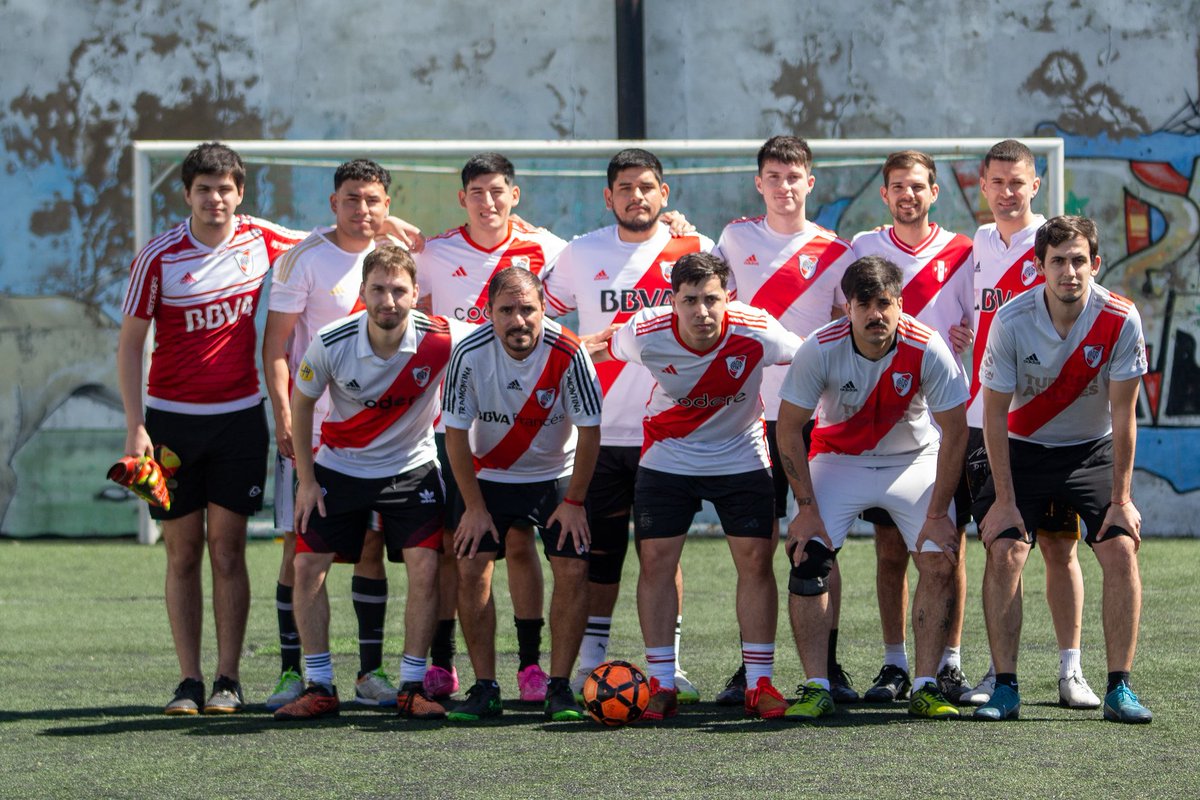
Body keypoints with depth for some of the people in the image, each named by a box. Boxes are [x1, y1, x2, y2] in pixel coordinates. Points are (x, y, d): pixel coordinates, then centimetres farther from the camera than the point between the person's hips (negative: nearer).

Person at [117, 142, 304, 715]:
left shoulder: (261, 239, 0)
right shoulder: (158, 257, -7)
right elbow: (130, 342, -2)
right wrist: (135, 426, -9)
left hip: (239, 415, 1)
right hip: (171, 416, -1)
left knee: (227, 547, -2)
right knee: (183, 551, 2)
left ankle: (229, 680, 1)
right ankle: (189, 681, 5)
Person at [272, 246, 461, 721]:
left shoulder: (440, 340, -23)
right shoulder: (332, 343, -20)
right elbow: (301, 402, -2)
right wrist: (306, 481, -1)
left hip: (411, 468, -1)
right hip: (339, 466, 1)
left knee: (424, 567, -14)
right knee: (307, 566, -6)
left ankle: (413, 686, -2)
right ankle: (319, 687, 5)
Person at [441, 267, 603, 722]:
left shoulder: (568, 354, -23)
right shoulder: (470, 354, -21)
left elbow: (589, 431, -12)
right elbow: (455, 433, -11)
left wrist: (574, 502, -11)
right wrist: (474, 507, -10)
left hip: (555, 476, 0)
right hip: (488, 476, 1)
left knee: (572, 571, -12)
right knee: (472, 569, -10)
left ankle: (559, 686, -3)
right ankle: (485, 690, -2)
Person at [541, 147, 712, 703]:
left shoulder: (693, 251, 2)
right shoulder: (581, 255, 4)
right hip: (599, 431, 1)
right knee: (598, 552, 3)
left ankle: (666, 665, 7)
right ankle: (591, 663, 11)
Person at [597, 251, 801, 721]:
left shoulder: (756, 334, -26)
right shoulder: (645, 334, -24)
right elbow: (608, 347, 1)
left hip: (741, 458, 0)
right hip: (667, 458, 0)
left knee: (755, 559, -6)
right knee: (656, 559, -5)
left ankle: (759, 683, 2)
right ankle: (661, 685, 4)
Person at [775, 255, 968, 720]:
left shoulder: (927, 350, -24)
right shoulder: (821, 350, -23)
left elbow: (954, 431, -14)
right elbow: (789, 429, -13)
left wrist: (938, 513, -16)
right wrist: (807, 509, -16)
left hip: (915, 460, 0)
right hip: (839, 459, 0)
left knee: (940, 564, -14)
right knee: (807, 559, -16)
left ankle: (925, 688, -6)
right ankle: (815, 689, -11)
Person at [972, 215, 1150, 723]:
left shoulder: (1120, 320, -19)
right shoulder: (1011, 320, -20)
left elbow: (1123, 417, -13)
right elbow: (995, 413, -12)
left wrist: (1120, 500, -13)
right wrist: (1005, 500, -14)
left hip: (1094, 452, 0)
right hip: (1024, 450, 0)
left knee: (1121, 549, -17)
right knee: (1004, 550, -17)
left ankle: (1120, 689, -10)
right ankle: (1005, 688, -11)